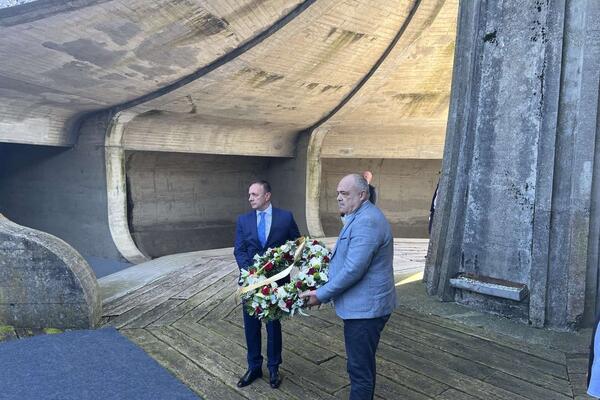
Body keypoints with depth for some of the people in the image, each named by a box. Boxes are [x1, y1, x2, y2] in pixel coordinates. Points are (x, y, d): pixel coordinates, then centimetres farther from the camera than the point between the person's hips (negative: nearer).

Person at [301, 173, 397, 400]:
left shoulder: (367, 222, -22)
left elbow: (353, 270, -25)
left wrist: (321, 295, -16)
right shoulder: (360, 218, 13)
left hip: (365, 307, -10)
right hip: (363, 305, 10)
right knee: (363, 364, 22)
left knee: (360, 370, 2)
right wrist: (323, 290, 16)